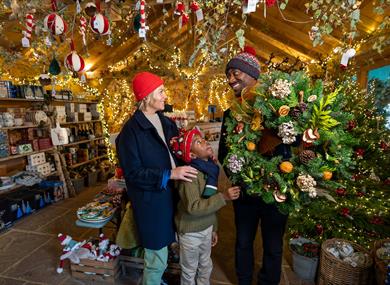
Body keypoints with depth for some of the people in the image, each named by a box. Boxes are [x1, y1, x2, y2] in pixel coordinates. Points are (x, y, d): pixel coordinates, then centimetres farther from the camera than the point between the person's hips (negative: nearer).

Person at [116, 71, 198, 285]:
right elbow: (133, 172, -16)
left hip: (170, 195, 7)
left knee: (160, 254, 20)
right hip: (151, 201, -6)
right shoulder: (132, 129, -14)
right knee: (156, 258, 7)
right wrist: (169, 174, -22)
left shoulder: (165, 122, 7)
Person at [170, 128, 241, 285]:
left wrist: (213, 228, 13)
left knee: (206, 266, 26)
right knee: (190, 270, 18)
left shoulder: (210, 168, -2)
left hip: (207, 228, 7)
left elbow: (211, 202, 6)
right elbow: (193, 207, -31)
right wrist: (223, 196, -29)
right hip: (191, 231, -6)